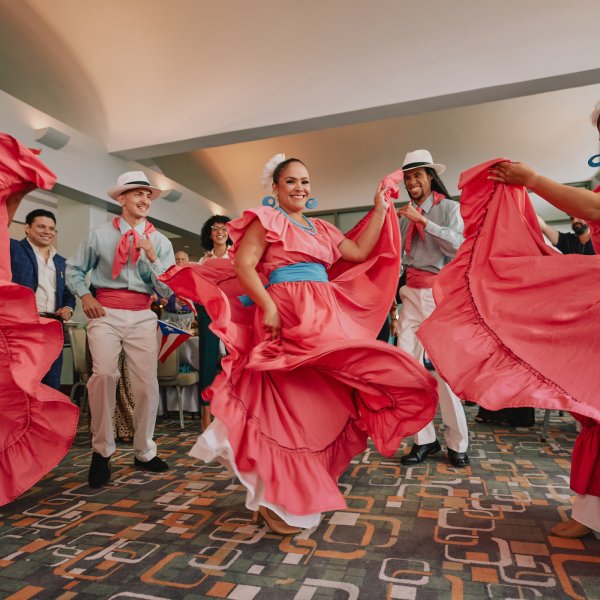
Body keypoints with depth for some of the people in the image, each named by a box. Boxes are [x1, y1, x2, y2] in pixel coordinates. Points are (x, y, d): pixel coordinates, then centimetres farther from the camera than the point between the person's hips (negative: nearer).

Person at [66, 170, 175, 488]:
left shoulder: (160, 241, 10)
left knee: (147, 383, -1)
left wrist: (151, 257, -9)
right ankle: (102, 450, -2)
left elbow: (168, 290, 3)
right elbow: (74, 268, 18)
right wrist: (85, 295, 1)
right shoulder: (99, 235, 8)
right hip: (105, 313, -1)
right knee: (104, 373, -23)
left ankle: (144, 452, 20)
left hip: (142, 316, 2)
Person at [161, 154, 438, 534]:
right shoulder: (267, 219, 3)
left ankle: (304, 491, 26)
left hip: (325, 320, 7)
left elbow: (361, 252, 19)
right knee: (290, 404, -5)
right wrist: (268, 307, -19)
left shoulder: (321, 229, 23)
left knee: (320, 401, 8)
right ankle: (278, 500, 9)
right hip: (286, 317, -7)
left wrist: (381, 209, 20)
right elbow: (242, 265, -9)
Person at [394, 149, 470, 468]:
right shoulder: (405, 214, 15)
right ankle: (424, 438, 6)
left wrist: (422, 220, -15)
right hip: (412, 292, 5)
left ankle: (457, 442, 8)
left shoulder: (449, 207, 3)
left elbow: (457, 243, -14)